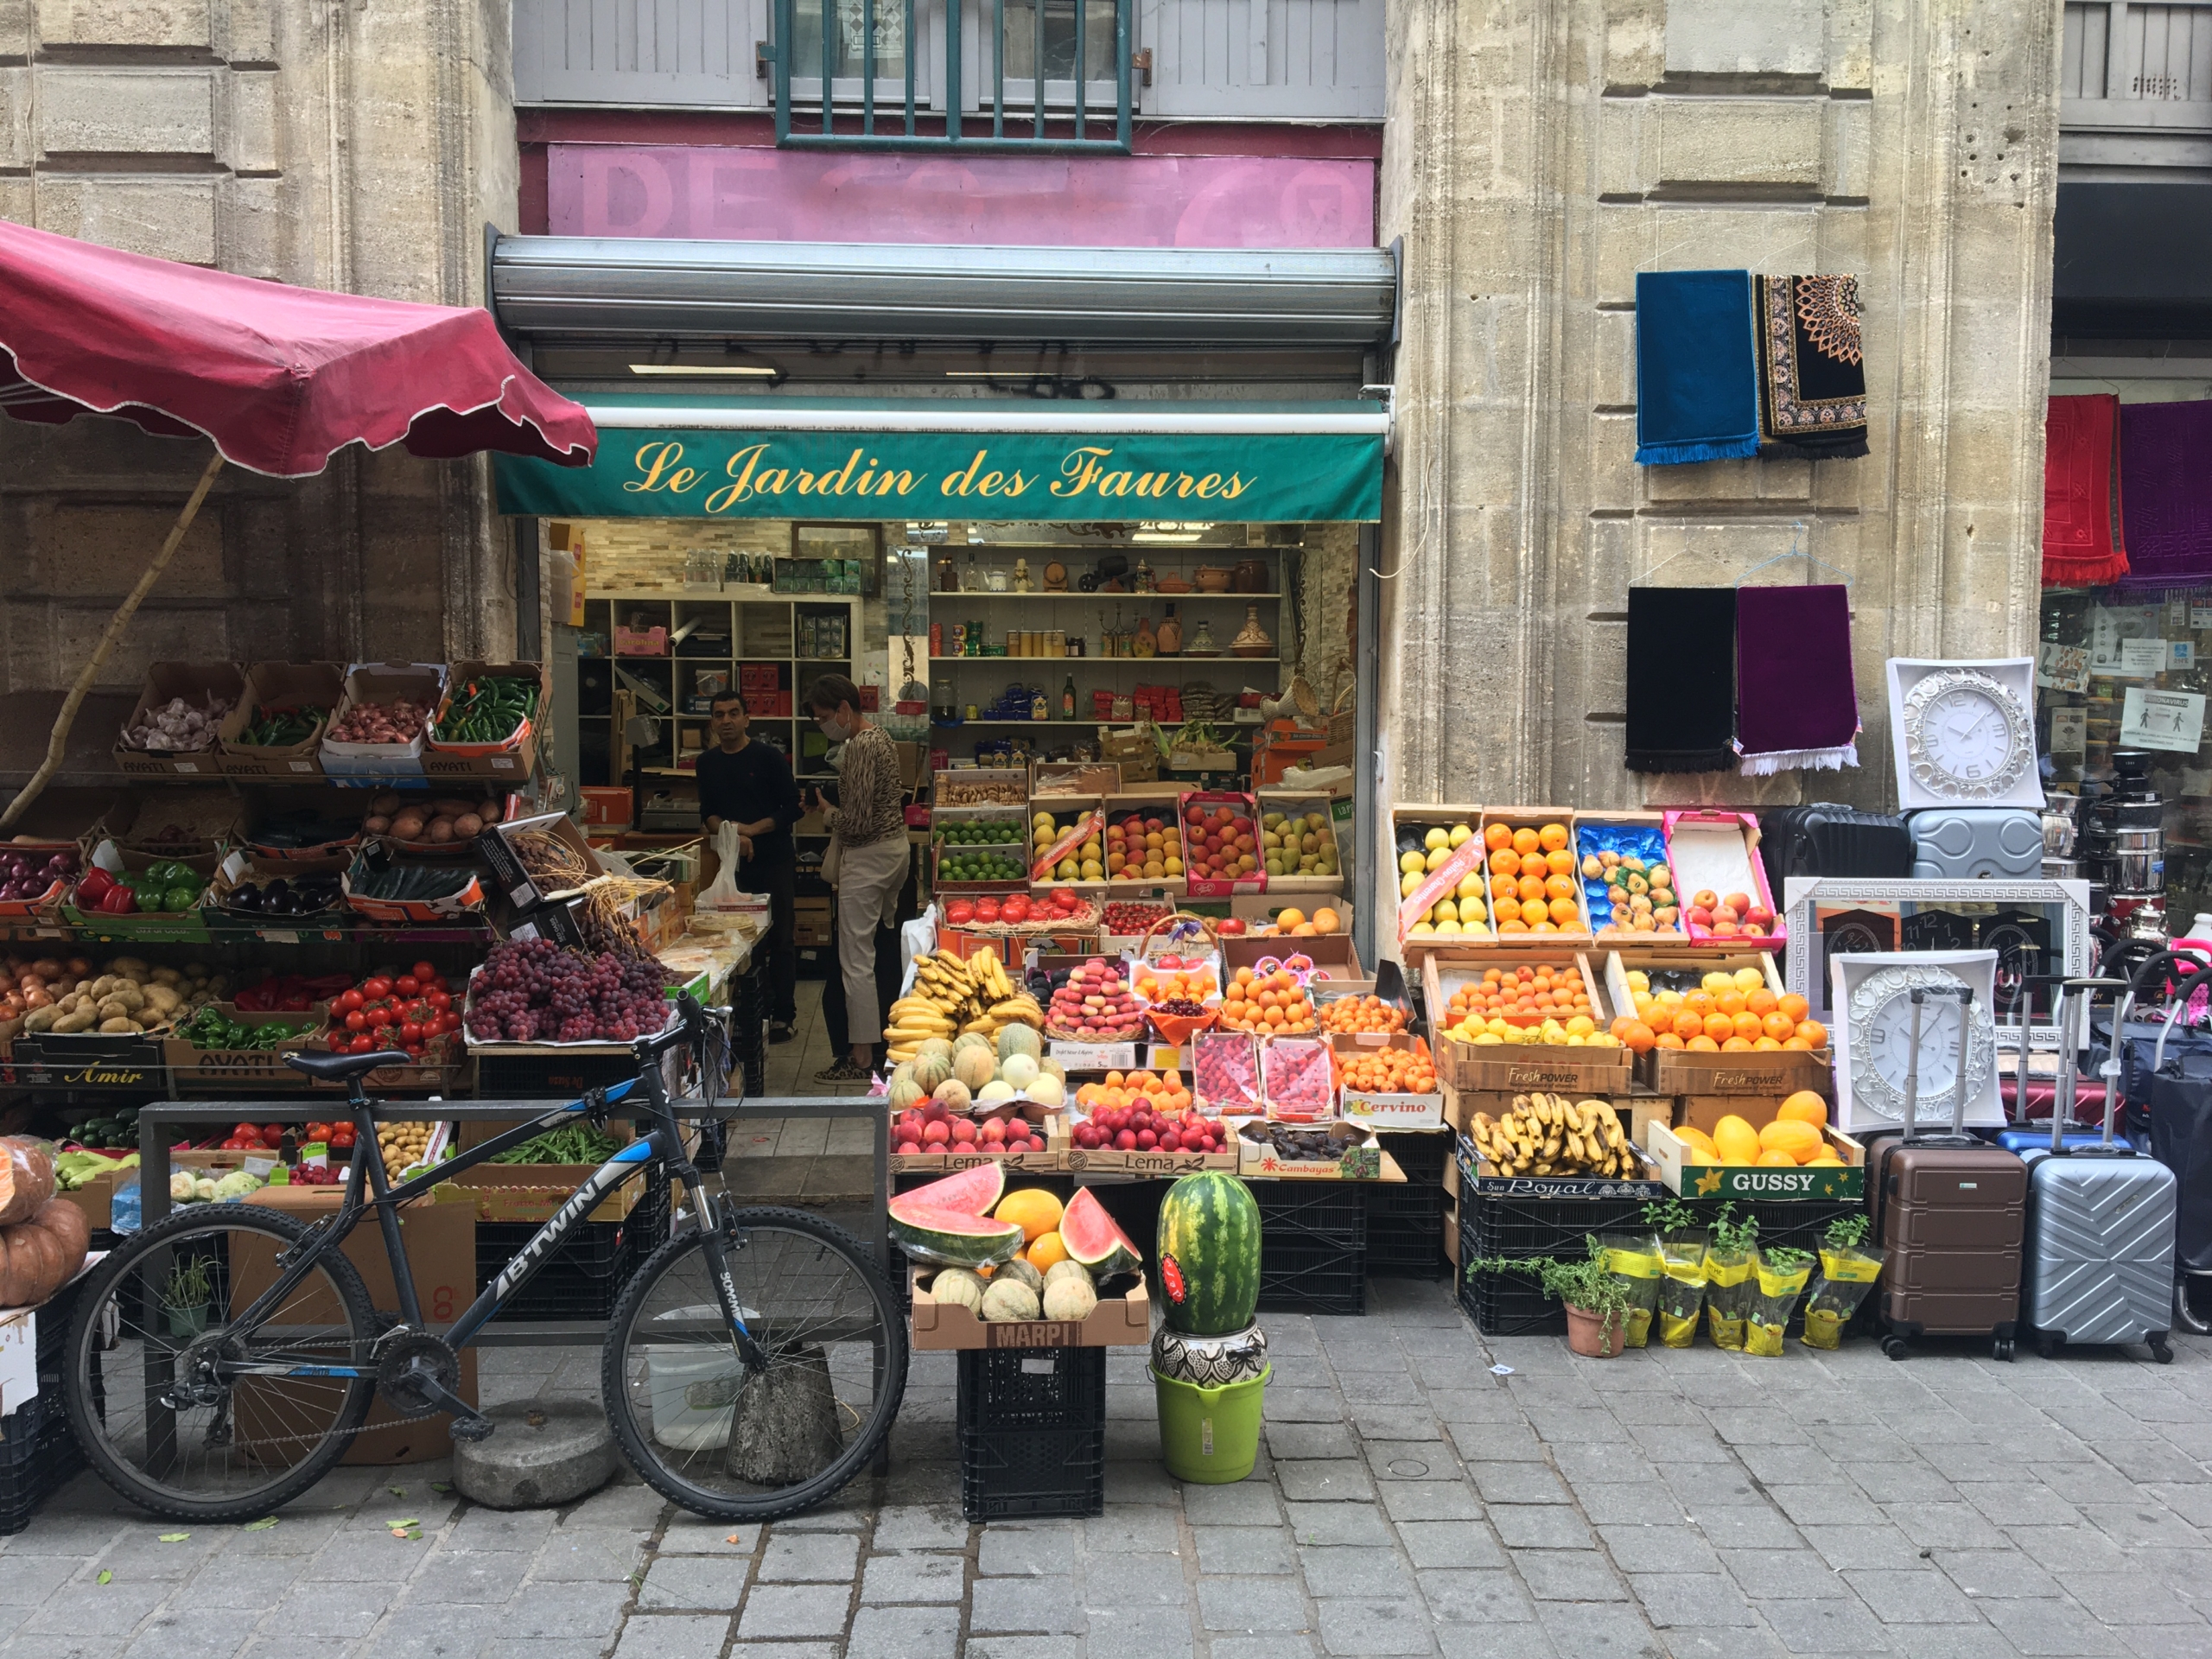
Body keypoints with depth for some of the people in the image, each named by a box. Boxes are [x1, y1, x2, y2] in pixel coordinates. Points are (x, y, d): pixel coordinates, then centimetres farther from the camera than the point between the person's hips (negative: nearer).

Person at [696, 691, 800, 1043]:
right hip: (733, 862, 4)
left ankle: (783, 1015, 6)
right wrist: (732, 835, -10)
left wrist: (751, 829, -14)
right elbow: (708, 814, 9)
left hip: (774, 859, -4)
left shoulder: (769, 757, -3)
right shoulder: (708, 763, 9)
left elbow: (792, 808, -5)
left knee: (779, 937, -1)